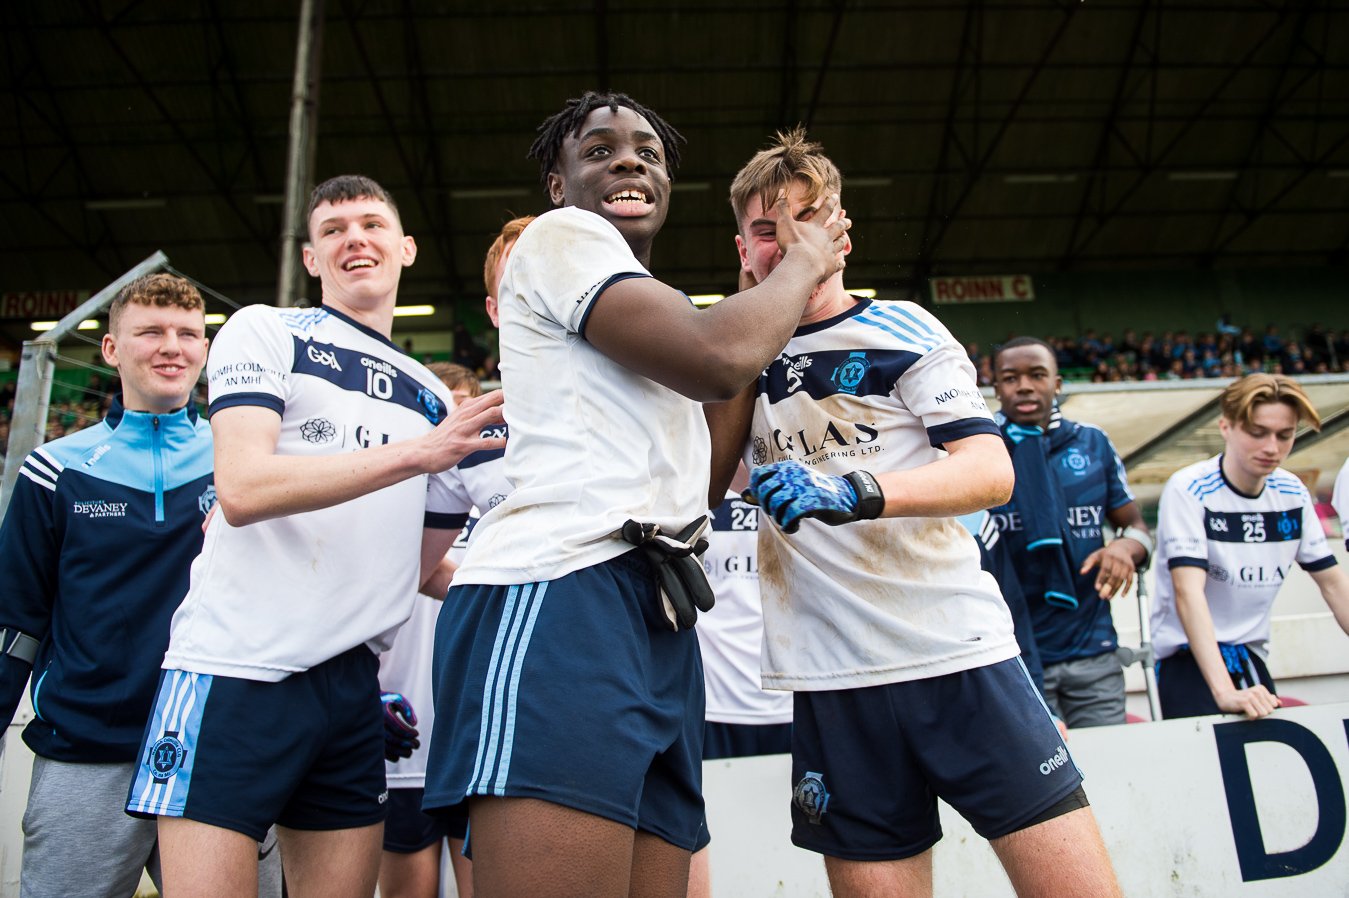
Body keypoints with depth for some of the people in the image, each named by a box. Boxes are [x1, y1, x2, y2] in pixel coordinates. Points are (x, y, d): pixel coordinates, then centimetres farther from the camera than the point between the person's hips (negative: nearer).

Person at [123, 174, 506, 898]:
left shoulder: (433, 397, 17)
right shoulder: (264, 332, 4)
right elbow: (243, 489, -14)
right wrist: (416, 453, -19)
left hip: (353, 685, 5)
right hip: (236, 669, -5)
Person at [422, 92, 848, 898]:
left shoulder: (643, 322, 32)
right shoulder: (560, 235, 6)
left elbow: (701, 475, 29)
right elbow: (715, 360, -10)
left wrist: (768, 296, 29)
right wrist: (805, 264, 11)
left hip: (659, 618, 9)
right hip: (560, 591, -9)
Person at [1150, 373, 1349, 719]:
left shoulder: (1292, 493, 2)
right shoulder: (1188, 490, -17)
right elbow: (1188, 591, -27)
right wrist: (1225, 693, -37)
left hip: (1254, 658, 6)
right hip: (1190, 659, -6)